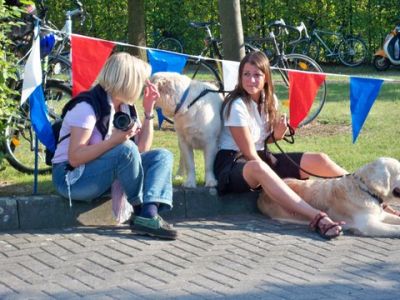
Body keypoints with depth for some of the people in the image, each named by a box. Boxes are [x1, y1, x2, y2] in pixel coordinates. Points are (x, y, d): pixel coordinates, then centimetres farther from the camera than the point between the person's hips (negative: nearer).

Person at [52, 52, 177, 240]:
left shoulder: (126, 108, 8)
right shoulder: (88, 106, -18)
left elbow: (142, 149, 5)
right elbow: (74, 158, -25)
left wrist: (149, 110, 0)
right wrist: (114, 140, -35)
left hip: (103, 175, 9)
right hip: (72, 178, -9)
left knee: (162, 156, -6)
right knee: (126, 149, -32)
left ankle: (149, 215, -30)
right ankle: (140, 211, -14)